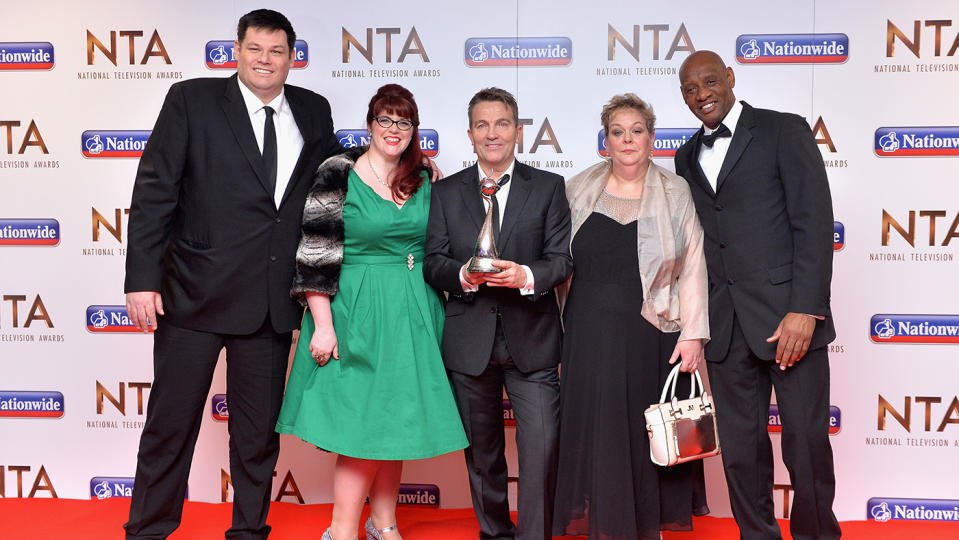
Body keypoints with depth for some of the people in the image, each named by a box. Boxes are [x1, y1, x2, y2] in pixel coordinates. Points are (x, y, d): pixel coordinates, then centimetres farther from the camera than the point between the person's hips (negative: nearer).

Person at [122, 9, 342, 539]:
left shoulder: (313, 111, 9)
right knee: (170, 422, 8)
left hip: (274, 301, 3)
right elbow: (154, 192, -6)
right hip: (196, 293, -3)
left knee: (260, 429, 13)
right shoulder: (191, 100, -2)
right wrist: (142, 278, -12)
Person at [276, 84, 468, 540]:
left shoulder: (424, 179, 8)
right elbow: (314, 255, -10)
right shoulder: (338, 174, -7)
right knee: (366, 422, -5)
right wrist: (323, 324, -15)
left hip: (413, 313, 5)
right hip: (358, 312, -5)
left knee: (398, 420, 10)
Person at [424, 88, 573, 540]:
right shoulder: (446, 193, 9)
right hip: (469, 340, 2)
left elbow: (563, 259, 0)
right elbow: (432, 262, 4)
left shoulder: (548, 188, 5)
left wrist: (526, 275, -19)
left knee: (542, 445, -8)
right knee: (481, 448, 13)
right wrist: (462, 275, -16)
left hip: (531, 338, -1)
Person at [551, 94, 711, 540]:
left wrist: (693, 334, -7)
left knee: (647, 433, 7)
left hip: (651, 336, -1)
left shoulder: (674, 192, 2)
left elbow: (692, 267, -1)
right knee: (596, 429, 5)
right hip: (591, 334, 1)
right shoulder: (579, 191, 6)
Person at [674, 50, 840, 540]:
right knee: (740, 449, 8)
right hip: (724, 327, 5)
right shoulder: (687, 158, 17)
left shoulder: (784, 131, 1)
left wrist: (804, 310, -15)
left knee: (807, 443, 0)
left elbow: (814, 222, -7)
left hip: (788, 317, -4)